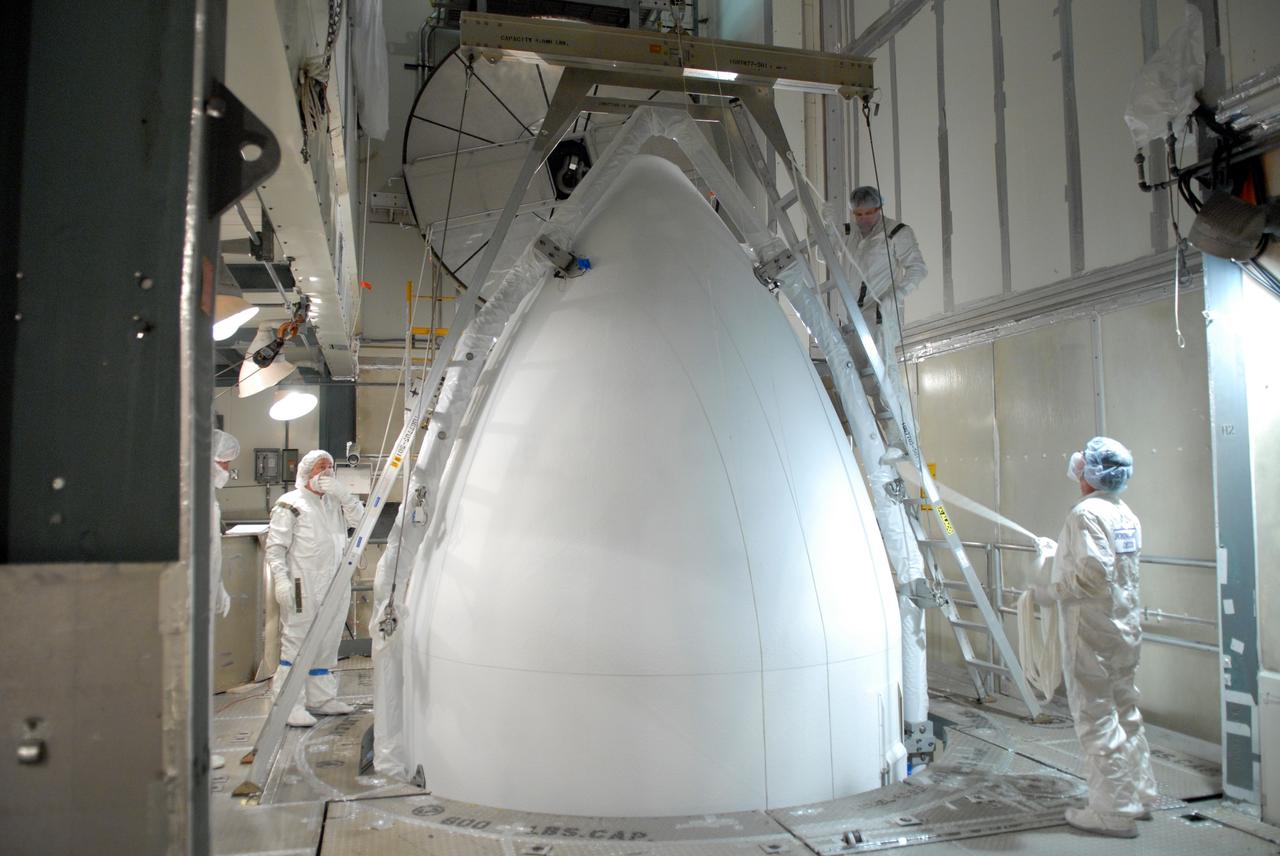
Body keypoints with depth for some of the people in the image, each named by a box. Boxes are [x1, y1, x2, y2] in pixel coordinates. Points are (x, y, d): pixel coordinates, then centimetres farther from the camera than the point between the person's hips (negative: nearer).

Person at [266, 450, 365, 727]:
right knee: (296, 643, -5)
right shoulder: (290, 504, -3)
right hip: (303, 587, -7)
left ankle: (320, 698, 24)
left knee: (327, 644, 13)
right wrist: (281, 579, -17)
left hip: (334, 585, 7)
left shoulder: (335, 501, 17)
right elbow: (275, 545, -7)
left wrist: (342, 494, -7)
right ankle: (289, 705, -1)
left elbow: (359, 519, 5)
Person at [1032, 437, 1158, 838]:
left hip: (1092, 633, -9)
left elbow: (1094, 573, -28)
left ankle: (1114, 812, 9)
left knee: (1097, 719, 0)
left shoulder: (1086, 513, -19)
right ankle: (1139, 796, 33)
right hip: (1126, 628, 9)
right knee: (1126, 714, 20)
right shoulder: (1126, 515, 9)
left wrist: (1051, 591, -16)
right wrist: (1063, 554, 22)